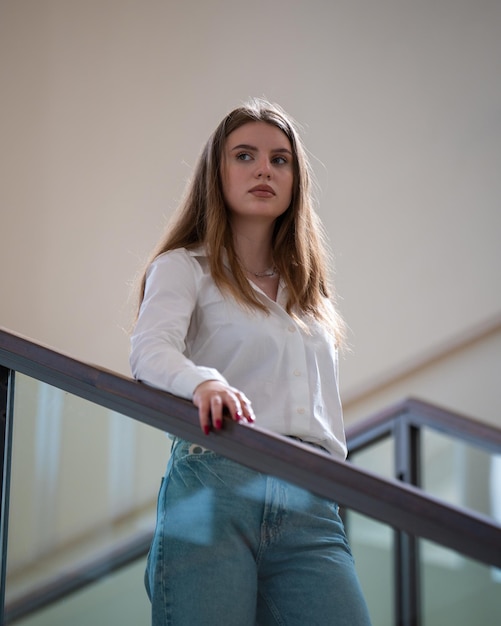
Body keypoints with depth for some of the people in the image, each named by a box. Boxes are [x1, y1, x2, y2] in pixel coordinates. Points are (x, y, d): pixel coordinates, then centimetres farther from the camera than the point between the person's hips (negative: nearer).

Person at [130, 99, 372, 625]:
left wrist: (337, 486, 14)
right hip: (214, 485, -4)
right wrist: (204, 382, -30)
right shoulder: (185, 267, 11)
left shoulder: (309, 290, 27)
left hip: (310, 506, 4)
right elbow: (149, 352, -10)